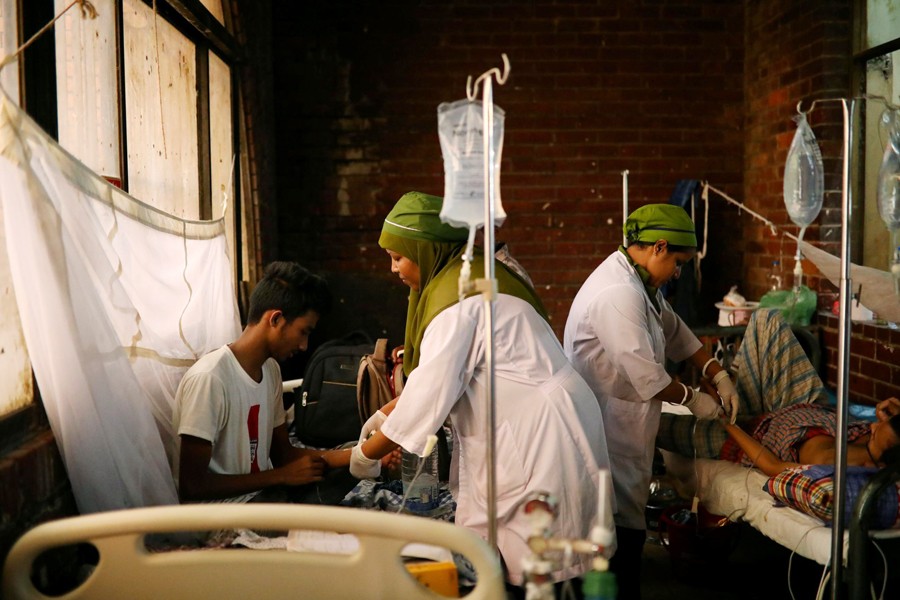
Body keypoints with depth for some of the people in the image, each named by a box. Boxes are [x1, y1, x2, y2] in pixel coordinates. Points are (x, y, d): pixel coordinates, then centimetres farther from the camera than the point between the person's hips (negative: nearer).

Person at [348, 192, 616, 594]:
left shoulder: (458, 300, -18)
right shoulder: (471, 274, 13)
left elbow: (429, 395, -18)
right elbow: (439, 372, 21)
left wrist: (366, 453, -6)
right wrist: (386, 413, 20)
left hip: (539, 436, -10)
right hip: (522, 432, 10)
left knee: (527, 572, -1)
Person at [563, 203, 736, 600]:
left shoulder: (639, 283, 11)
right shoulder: (618, 293, -23)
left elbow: (674, 331, 21)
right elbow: (646, 376, -23)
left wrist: (718, 375, 11)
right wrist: (692, 399, -7)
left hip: (623, 426, 10)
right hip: (608, 432, -10)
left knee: (625, 527, 16)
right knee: (620, 530, -3)